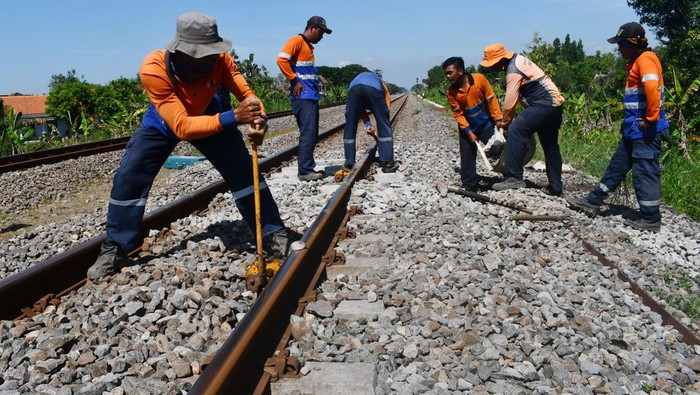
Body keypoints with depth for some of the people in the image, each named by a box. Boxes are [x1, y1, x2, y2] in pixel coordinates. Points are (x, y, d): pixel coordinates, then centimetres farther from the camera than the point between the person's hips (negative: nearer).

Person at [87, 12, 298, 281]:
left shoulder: (219, 59, -32)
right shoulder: (153, 69, -41)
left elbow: (246, 94, -27)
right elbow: (181, 126, -46)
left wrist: (258, 120, -51)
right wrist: (232, 117, -58)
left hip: (209, 117, 2)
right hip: (162, 125, -1)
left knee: (244, 172, -9)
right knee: (128, 179, -7)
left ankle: (273, 233, 5)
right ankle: (115, 250, 12)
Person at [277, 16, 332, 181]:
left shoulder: (309, 46, 21)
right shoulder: (297, 40, -6)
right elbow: (281, 59, -19)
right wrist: (295, 81, -17)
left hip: (311, 96, 10)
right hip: (303, 97, -10)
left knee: (312, 134, 11)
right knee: (308, 133, -11)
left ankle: (309, 167, 16)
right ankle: (305, 171, -8)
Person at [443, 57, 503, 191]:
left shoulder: (479, 79, -16)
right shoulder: (451, 92, -12)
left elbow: (491, 99, -10)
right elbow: (458, 114, -10)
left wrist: (498, 119, -12)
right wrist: (468, 131, -17)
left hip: (486, 124, -1)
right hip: (467, 127, 1)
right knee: (466, 156, 0)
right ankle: (469, 185, 8)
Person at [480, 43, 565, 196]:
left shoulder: (513, 71, -18)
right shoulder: (517, 60, 13)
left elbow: (510, 102, -17)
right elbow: (517, 96, 16)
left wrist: (505, 124, -4)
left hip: (544, 104, -11)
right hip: (555, 103, 11)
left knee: (515, 132, -16)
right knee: (550, 145, 15)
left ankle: (514, 178, -17)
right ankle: (555, 187, 23)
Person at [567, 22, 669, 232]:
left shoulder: (646, 59, -13)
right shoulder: (636, 62, 18)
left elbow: (652, 88, -29)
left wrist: (651, 119, -23)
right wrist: (629, 121, 18)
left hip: (645, 130, -10)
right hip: (634, 129, 10)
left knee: (645, 172, -4)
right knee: (617, 166, 15)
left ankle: (650, 219, 5)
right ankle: (592, 202, 24)